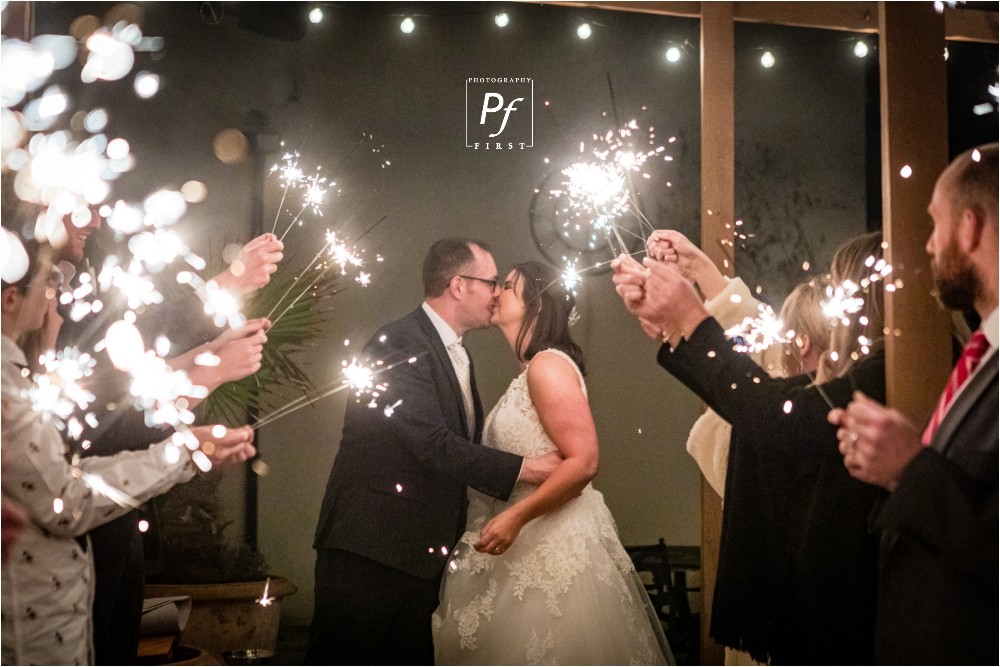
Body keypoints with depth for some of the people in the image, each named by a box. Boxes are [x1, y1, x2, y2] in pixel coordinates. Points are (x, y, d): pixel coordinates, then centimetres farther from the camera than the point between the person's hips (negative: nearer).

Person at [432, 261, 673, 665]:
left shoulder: (548, 365, -15)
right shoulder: (530, 371, 13)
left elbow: (584, 461, -23)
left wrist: (516, 517, -26)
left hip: (554, 544, -9)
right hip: (531, 542, 9)